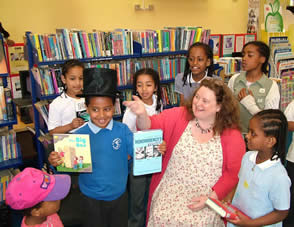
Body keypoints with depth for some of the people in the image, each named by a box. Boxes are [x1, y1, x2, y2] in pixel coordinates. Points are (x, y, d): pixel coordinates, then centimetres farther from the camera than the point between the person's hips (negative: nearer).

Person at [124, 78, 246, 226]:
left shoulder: (232, 135, -5)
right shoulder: (178, 116, -2)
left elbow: (233, 173, -3)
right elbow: (150, 126, -10)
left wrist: (211, 197, -11)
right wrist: (142, 114, -32)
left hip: (208, 197, -1)